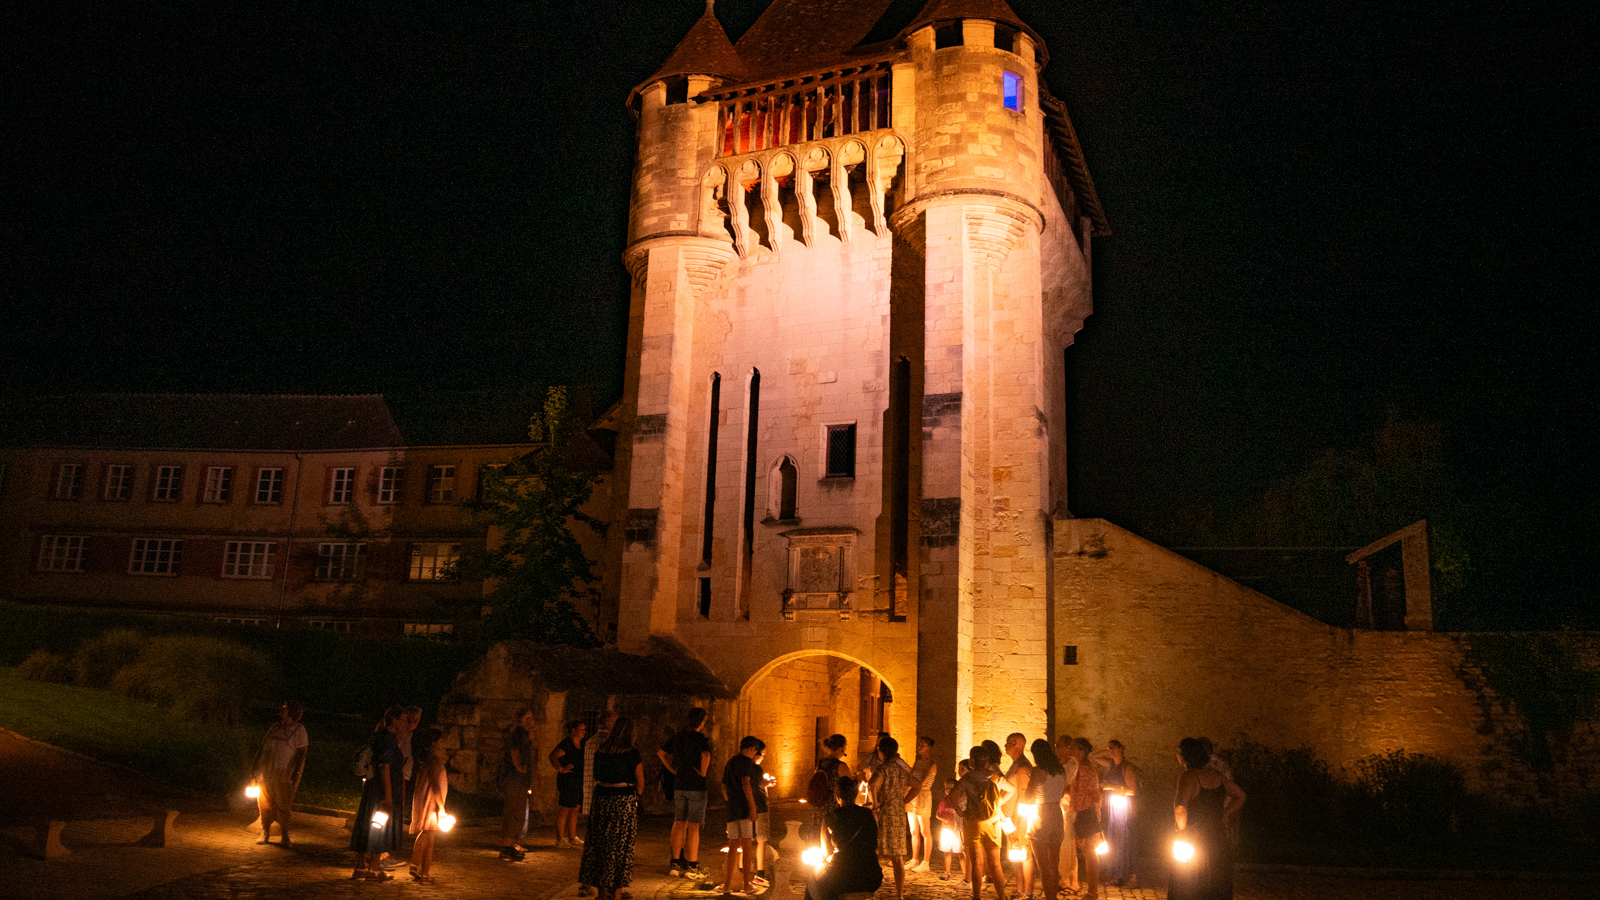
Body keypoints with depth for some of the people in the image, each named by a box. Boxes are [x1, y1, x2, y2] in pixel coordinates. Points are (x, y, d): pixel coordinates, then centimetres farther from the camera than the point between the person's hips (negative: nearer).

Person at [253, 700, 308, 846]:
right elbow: (263, 748, 17)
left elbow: (302, 753, -4)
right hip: (266, 774, 4)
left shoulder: (298, 729, 0)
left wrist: (297, 773, -12)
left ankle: (285, 835, 11)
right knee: (265, 805, 6)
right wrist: (257, 769, 12)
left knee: (283, 806, 0)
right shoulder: (273, 727, 13)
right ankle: (265, 833, 20)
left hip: (284, 776, -4)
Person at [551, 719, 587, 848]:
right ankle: (560, 839, 3)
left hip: (578, 781, 9)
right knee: (564, 810, -3)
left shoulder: (581, 743, 13)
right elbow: (553, 756, -24)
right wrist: (561, 769, -22)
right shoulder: (566, 743, -14)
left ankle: (572, 838, 20)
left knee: (574, 810, 13)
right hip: (567, 781, -9)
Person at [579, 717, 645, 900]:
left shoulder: (600, 751, 1)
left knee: (599, 844, 13)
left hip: (601, 800, 3)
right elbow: (640, 782, 0)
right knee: (620, 847, 6)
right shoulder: (633, 755, -9)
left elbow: (595, 776, 9)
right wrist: (636, 796, 19)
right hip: (624, 802, -3)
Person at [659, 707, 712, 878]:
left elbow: (661, 753, 20)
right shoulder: (700, 739, -12)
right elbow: (706, 755, -32)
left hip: (679, 786, 6)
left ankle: (676, 863, 17)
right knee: (693, 827, -1)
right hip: (696, 787, -6)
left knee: (679, 824, 13)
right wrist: (702, 773, -16)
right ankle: (691, 865, 2)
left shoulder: (677, 737, 9)